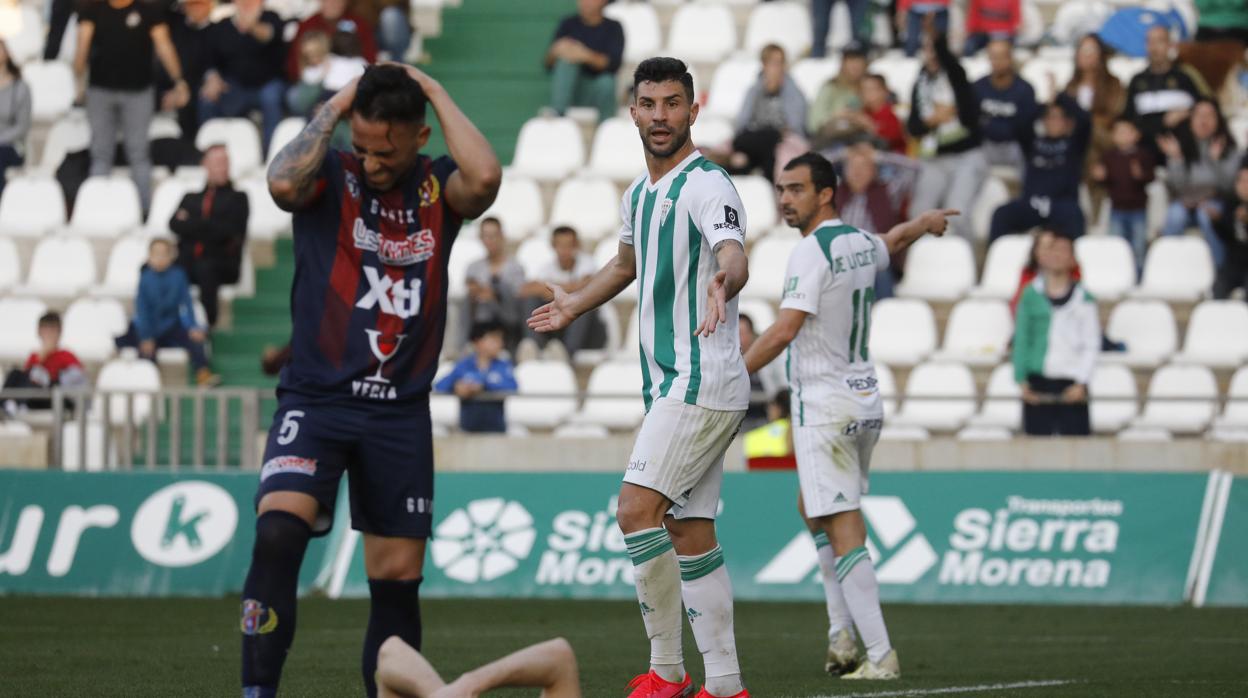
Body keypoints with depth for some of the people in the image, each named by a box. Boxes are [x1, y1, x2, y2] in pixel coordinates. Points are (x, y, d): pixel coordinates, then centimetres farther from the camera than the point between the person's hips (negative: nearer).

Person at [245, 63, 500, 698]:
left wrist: (437, 95, -9)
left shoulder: (439, 186, 4)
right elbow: (283, 182, -25)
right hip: (315, 399, -3)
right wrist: (332, 109, -11)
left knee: (398, 578, 5)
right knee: (278, 531, -24)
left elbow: (484, 178, -20)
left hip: (399, 412, 3)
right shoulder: (328, 175, -1)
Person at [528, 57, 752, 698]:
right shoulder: (637, 194, 15)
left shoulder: (706, 185, -12)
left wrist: (723, 282, -54)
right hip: (670, 384, 9)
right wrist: (573, 306, 49)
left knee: (637, 508, -18)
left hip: (703, 381, -9)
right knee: (687, 530, 7)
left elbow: (733, 257, -31)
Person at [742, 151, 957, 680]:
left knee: (844, 532, -10)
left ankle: (880, 656, -15)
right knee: (815, 510, 24)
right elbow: (894, 241, 34)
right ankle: (843, 635, 19)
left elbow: (784, 331, -22)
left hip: (824, 408, -9)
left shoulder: (812, 251, -14)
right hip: (865, 402, 9)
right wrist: (926, 222, 56)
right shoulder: (861, 244, 10)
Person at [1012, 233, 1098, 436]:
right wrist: (1022, 381, 0)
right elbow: (1021, 341, 7)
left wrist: (1081, 383, -6)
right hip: (1039, 384, 1)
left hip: (1071, 385, -1)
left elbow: (1092, 345, 2)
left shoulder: (1084, 298, 2)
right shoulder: (1031, 295, 5)